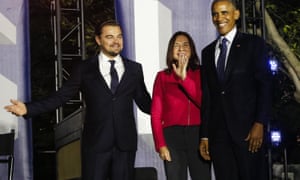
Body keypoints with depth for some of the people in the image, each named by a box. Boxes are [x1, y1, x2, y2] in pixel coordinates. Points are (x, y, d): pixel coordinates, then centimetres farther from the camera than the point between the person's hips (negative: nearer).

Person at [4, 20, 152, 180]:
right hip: (95, 143, -2)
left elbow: (145, 103, 11)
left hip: (125, 143, 2)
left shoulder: (134, 69, 9)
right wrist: (29, 108, -10)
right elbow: (62, 96, 1)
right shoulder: (84, 69, 4)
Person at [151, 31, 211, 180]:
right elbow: (156, 114, 3)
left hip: (198, 134, 0)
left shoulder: (201, 73, 8)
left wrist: (184, 77, -14)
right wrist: (160, 145, -6)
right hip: (173, 135, 0)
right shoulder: (162, 76, 7)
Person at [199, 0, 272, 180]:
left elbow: (265, 85, -3)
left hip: (247, 129, -3)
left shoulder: (253, 44, 4)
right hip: (218, 132, 4)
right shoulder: (207, 52, 17)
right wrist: (204, 135, 9)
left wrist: (259, 123, -13)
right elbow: (206, 96, 15)